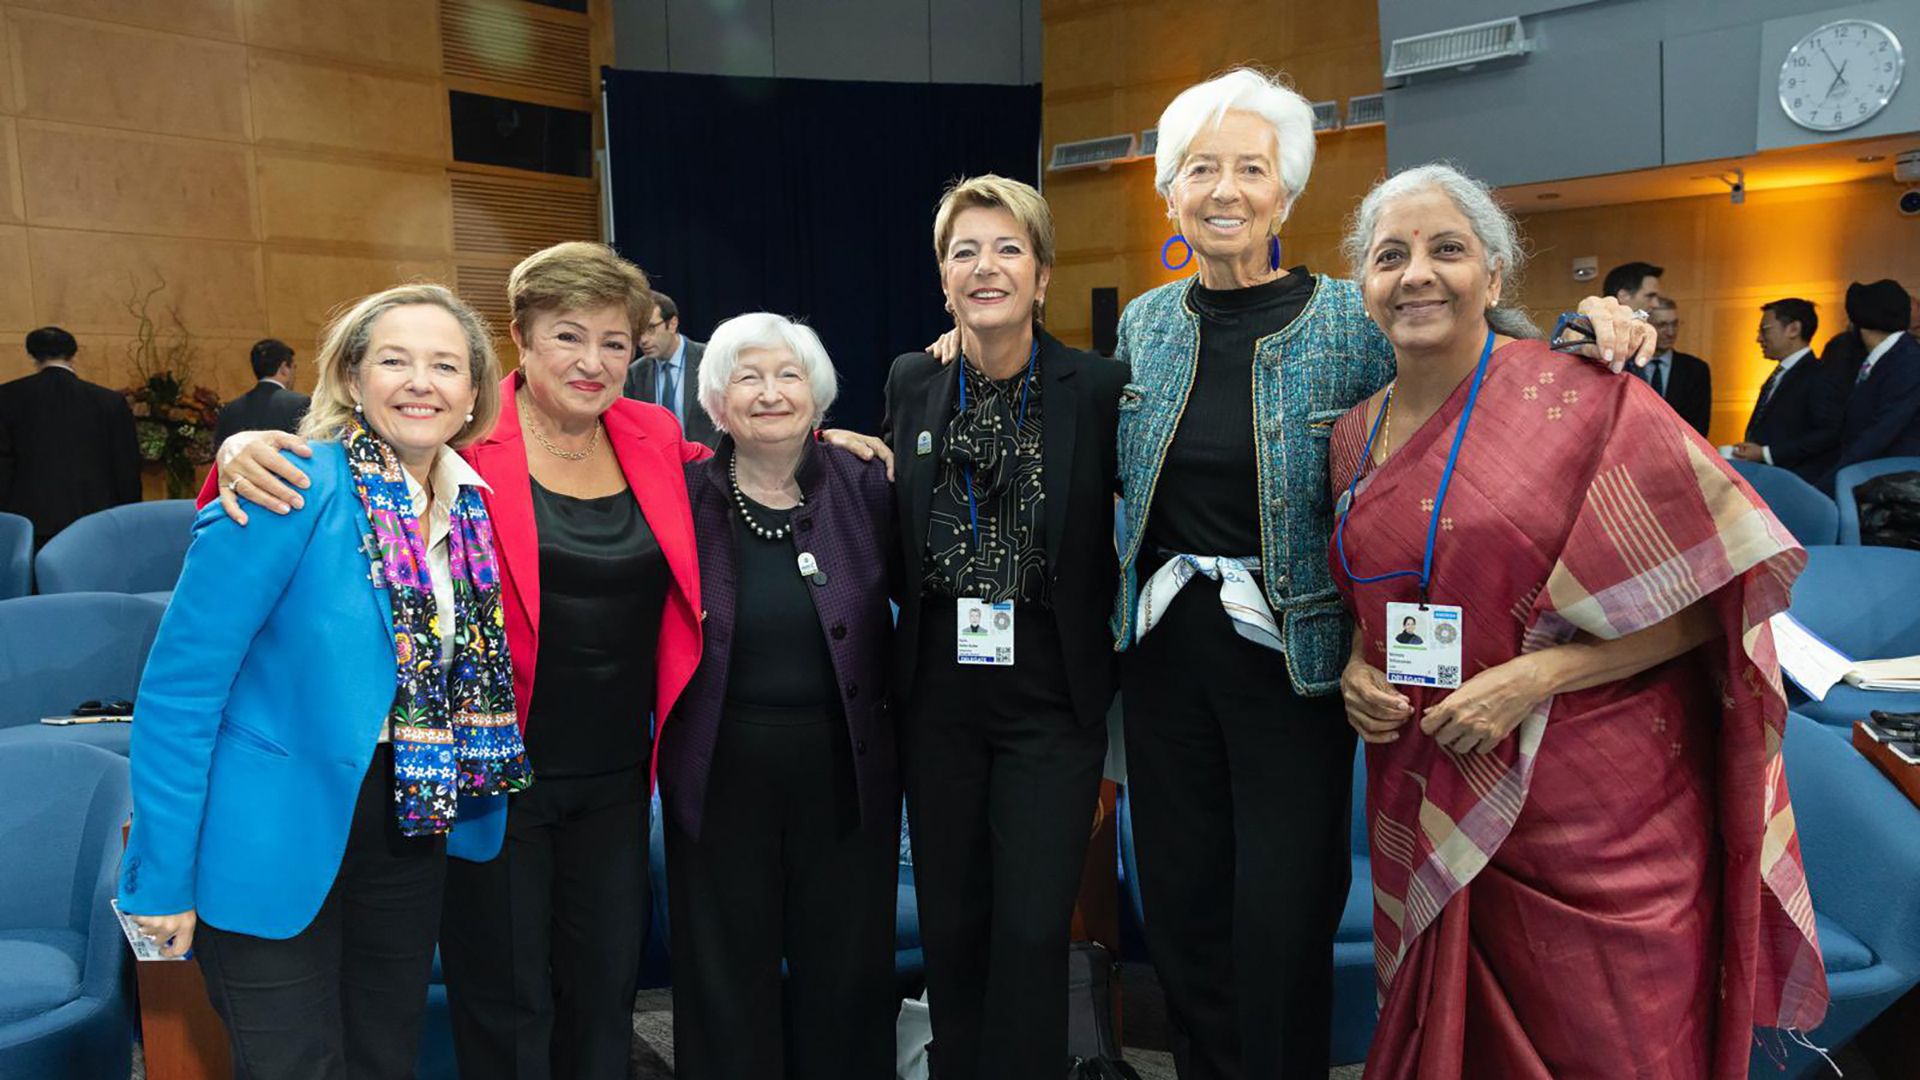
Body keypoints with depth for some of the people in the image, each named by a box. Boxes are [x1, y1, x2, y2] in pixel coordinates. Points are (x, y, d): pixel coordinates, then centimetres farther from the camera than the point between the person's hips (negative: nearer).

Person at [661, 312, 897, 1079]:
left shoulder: (862, 485, -2)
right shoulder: (682, 495, -4)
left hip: (846, 767, 1)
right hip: (720, 771, -1)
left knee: (847, 969, 14)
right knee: (726, 978, 13)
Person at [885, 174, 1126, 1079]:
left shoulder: (1099, 388, -6)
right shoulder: (911, 384, 4)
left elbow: (1130, 533, -1)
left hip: (1052, 694, -3)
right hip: (938, 689, 3)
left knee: (1033, 928, -1)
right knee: (949, 919, 13)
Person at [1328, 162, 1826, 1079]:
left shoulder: (1577, 397, -12)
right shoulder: (1357, 434, 7)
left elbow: (1713, 586, -10)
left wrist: (1540, 673, -19)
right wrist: (1357, 668, -1)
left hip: (1596, 807, -5)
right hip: (1427, 799, 5)